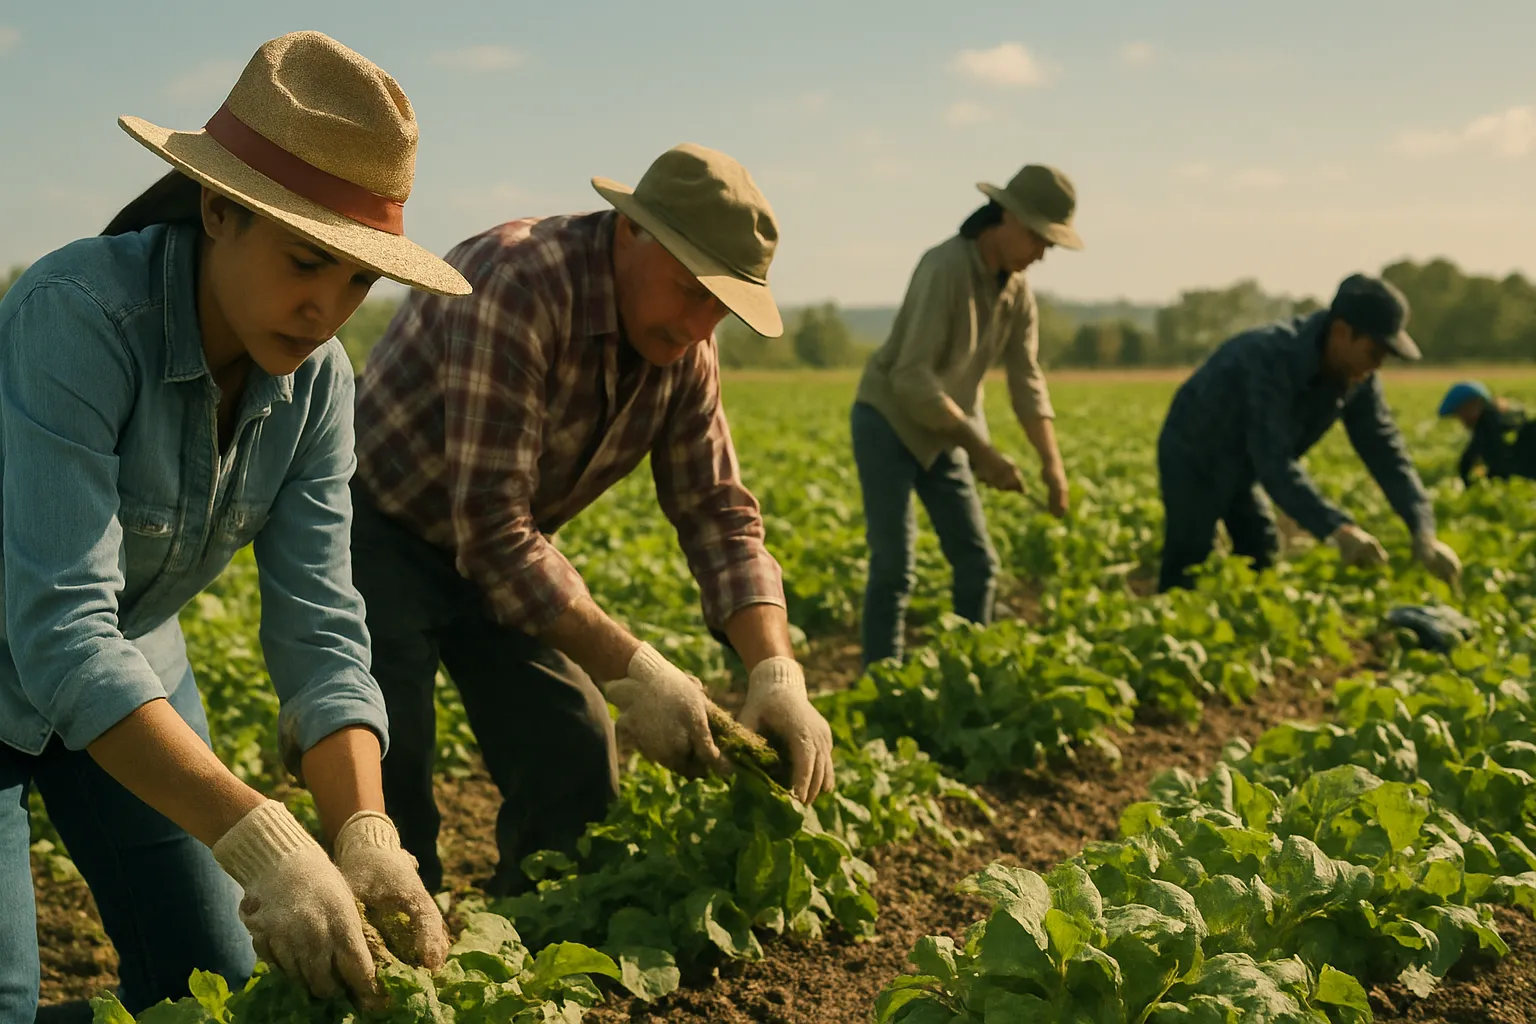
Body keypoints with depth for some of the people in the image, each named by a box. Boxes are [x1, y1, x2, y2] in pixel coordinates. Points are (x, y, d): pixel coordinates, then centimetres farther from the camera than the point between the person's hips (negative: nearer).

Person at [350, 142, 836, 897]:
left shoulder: (683, 350, -8)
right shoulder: (518, 287, -33)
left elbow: (718, 515, -7)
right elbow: (492, 527, -36)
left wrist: (776, 672, -23)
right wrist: (632, 672, -35)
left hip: (503, 553, 7)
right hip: (380, 535, -7)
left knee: (574, 761, -1)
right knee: (390, 778, -17)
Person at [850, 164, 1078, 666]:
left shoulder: (1017, 289, -2)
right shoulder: (944, 267, -27)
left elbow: (1026, 382, -2)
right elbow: (913, 377, -31)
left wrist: (1052, 462, -16)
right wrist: (984, 451, -28)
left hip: (942, 433, 8)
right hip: (889, 422, -7)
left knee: (977, 562, 5)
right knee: (894, 567, -11)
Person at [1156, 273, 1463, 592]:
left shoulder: (1358, 375, -12)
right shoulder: (1270, 358, -37)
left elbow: (1385, 451, -11)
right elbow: (1274, 461, -45)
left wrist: (1423, 531, -25)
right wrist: (1338, 529, -56)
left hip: (1243, 469, 8)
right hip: (1195, 461, -8)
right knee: (1188, 580, -12)